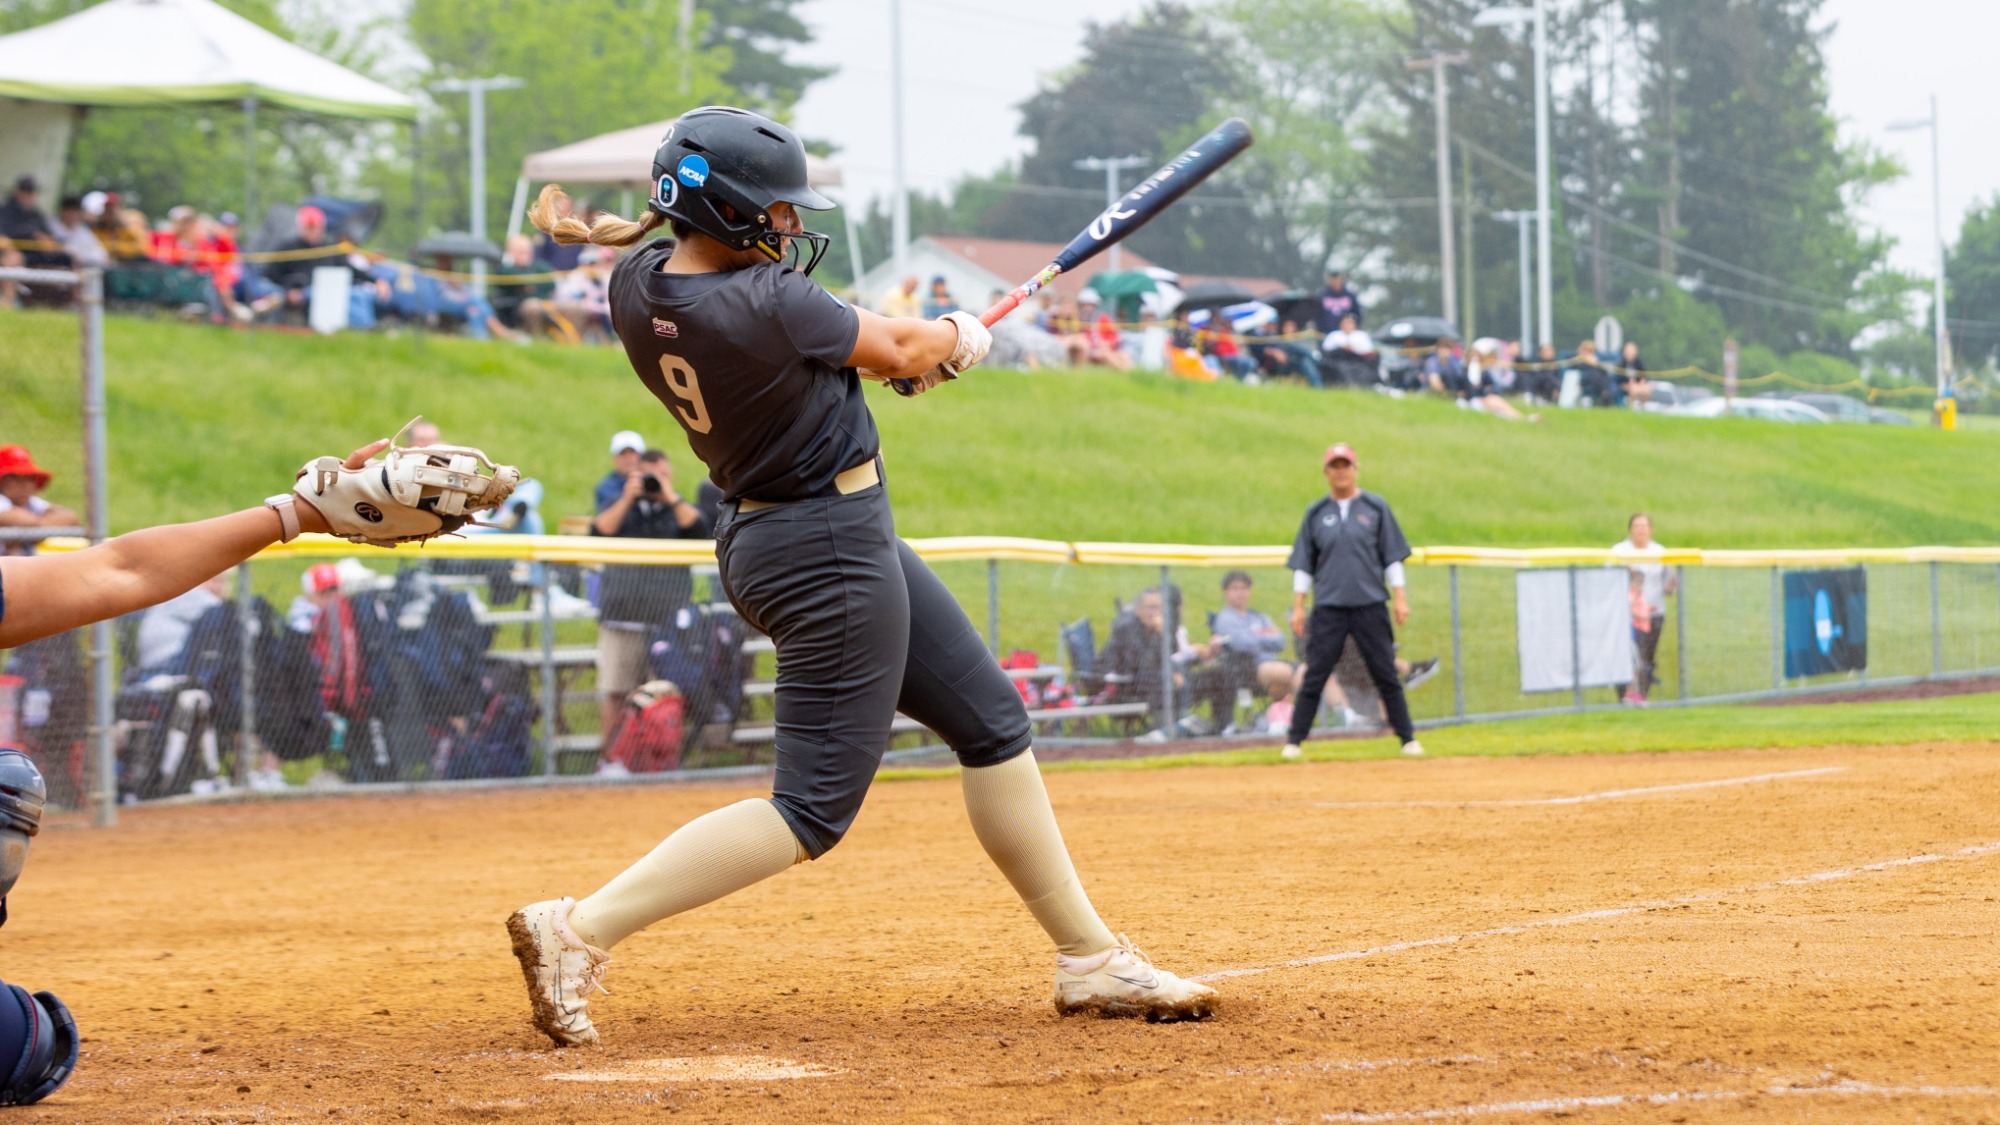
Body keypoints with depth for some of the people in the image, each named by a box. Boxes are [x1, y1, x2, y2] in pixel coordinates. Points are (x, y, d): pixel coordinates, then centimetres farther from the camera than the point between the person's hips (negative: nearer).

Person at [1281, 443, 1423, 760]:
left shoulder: (1375, 508, 6)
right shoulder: (1316, 513, 8)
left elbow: (1392, 556, 7)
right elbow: (1303, 564, 10)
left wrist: (1399, 597, 0)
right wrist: (1298, 607, 4)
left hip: (1370, 605, 0)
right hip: (1329, 607, 0)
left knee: (1386, 674, 1)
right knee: (1314, 677, -3)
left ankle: (1408, 739, 7)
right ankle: (1294, 742, 0)